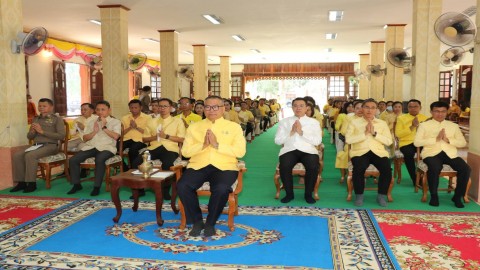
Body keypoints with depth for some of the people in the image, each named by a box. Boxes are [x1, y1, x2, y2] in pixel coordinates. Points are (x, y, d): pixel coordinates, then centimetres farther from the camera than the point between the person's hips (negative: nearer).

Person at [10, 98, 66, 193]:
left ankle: (31, 183, -21)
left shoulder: (57, 119, 2)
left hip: (50, 145, -6)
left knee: (30, 155, -31)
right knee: (17, 155, -19)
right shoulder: (35, 119, 20)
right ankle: (21, 182, -11)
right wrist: (33, 131, -3)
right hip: (36, 145, 6)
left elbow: (61, 135, -11)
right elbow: (29, 137, 22)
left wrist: (42, 131, -13)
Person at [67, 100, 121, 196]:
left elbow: (115, 136, -10)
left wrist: (104, 127, -7)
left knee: (99, 160, -37)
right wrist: (94, 131, -1)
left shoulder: (115, 122, 7)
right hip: (90, 146, 5)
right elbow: (85, 139, 15)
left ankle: (97, 186, -24)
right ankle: (77, 184, 1)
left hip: (106, 147, -5)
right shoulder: (92, 123, 21)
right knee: (72, 160, -15)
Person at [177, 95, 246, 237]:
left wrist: (217, 145, -12)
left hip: (224, 166, -2)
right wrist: (203, 145, -11)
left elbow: (240, 151, -3)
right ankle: (197, 221, -2)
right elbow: (185, 151, 6)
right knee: (182, 186, -26)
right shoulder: (194, 127, 15)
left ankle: (210, 223, -5)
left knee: (221, 189, -33)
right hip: (198, 166, 2)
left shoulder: (234, 127, 9)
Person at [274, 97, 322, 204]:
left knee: (313, 166, -30)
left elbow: (317, 141, -2)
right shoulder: (284, 121, 13)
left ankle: (308, 194, -5)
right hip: (289, 149, 0)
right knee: (284, 166, -30)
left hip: (308, 150, 0)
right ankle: (289, 193, -5)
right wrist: (291, 133, -7)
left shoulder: (314, 122, 11)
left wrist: (301, 132, -10)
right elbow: (277, 140, 6)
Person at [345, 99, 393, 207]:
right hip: (360, 151, -2)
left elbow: (389, 141, 4)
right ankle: (359, 196, -11)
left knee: (387, 168, -27)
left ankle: (381, 196, -6)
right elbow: (348, 139, -6)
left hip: (378, 151, 2)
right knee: (359, 168, -33)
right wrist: (365, 133, -11)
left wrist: (374, 133, -8)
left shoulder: (382, 123, 16)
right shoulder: (354, 122, 9)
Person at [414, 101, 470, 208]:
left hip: (450, 153, 3)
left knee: (466, 169, -24)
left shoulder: (453, 126, 19)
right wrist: (435, 139, -10)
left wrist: (448, 140, -6)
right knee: (434, 168, -36)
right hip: (431, 153, -3)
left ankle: (457, 196, -3)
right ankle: (434, 195, -11)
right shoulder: (424, 125, 10)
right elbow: (416, 142, -3)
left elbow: (463, 143, 11)